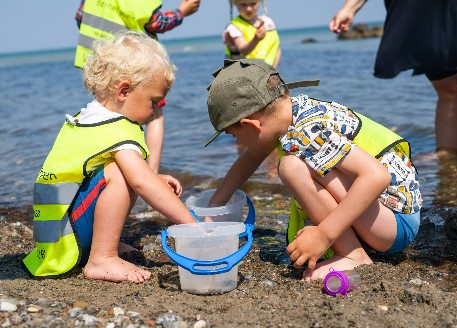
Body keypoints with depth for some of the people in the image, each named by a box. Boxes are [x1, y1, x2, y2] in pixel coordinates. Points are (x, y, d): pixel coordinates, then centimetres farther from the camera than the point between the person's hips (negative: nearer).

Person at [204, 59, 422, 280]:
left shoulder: (306, 133, -25)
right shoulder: (297, 107, 3)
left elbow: (377, 175, -33)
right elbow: (251, 156, 19)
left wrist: (323, 235, -32)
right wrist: (213, 206, 17)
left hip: (398, 222, -10)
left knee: (293, 166, -24)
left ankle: (353, 256, -14)